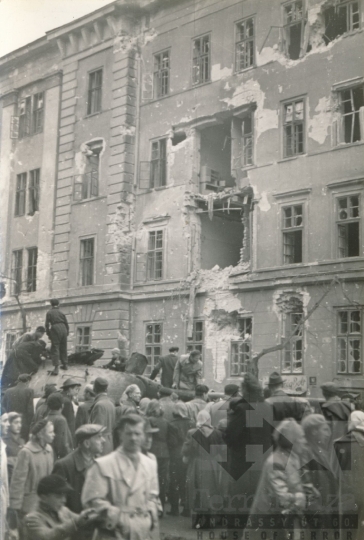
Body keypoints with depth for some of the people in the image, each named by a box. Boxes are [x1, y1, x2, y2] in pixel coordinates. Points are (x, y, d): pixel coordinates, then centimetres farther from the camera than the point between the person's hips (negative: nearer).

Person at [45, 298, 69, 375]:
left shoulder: (49, 313, 2)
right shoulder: (61, 312, 12)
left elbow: (47, 324, -1)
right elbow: (66, 323, 12)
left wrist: (48, 334, 6)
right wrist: (67, 332, 20)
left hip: (55, 329, -4)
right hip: (63, 329, 4)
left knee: (55, 348, -7)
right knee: (63, 348, 17)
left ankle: (56, 368, -17)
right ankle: (65, 364, 26)